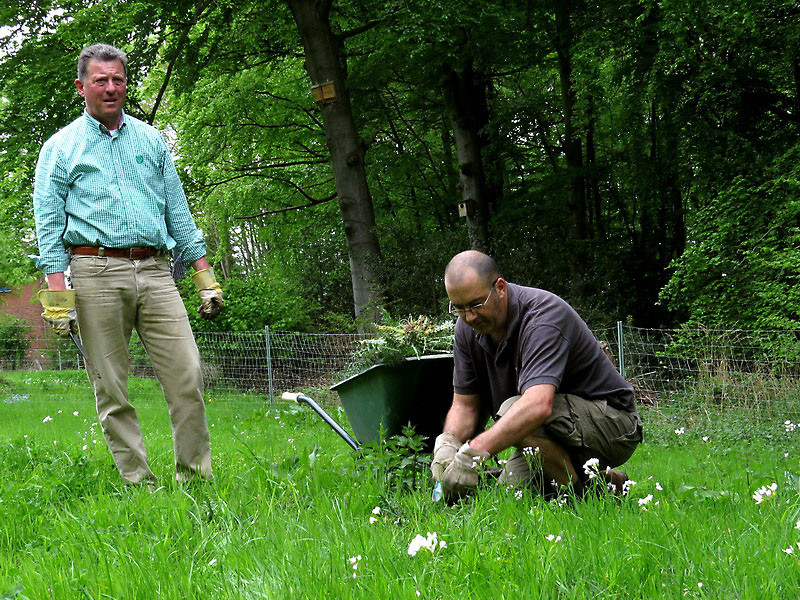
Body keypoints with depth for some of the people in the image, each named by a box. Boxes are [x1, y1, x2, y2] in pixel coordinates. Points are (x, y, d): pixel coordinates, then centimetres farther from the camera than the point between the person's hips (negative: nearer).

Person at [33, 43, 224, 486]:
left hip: (154, 271, 3)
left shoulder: (150, 140, 18)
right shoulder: (60, 148, 8)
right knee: (111, 389, -2)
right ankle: (138, 484, 4)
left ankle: (196, 477, 1)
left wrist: (206, 279, 11)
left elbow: (178, 211, 19)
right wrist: (57, 295, -8)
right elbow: (50, 226, 3)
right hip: (97, 272, -2)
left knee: (188, 376, -7)